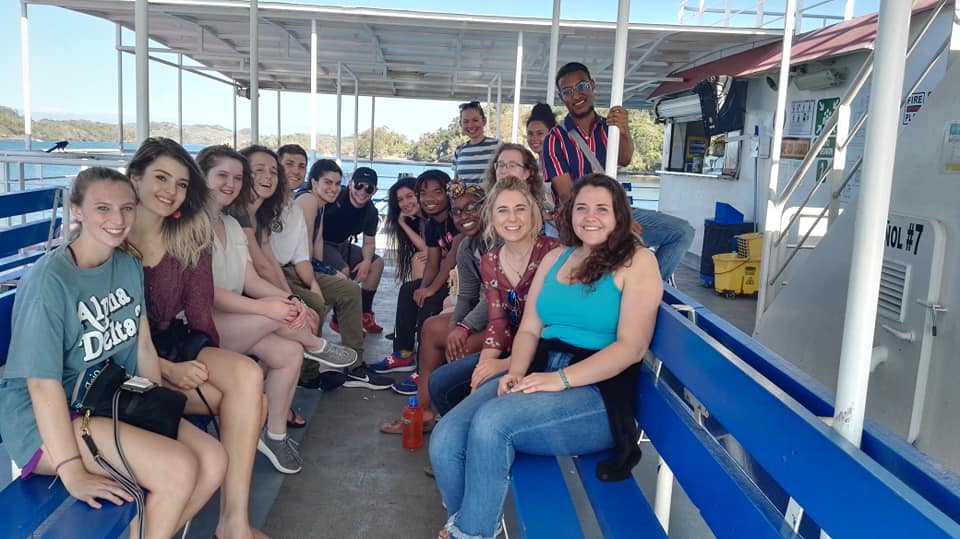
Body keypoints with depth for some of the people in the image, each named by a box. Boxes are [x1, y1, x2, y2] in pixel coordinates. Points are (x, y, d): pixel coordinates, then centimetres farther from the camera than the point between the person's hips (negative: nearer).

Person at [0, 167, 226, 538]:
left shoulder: (129, 266, 3)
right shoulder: (49, 279, -19)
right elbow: (43, 384, -21)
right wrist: (73, 474, -23)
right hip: (44, 422, -7)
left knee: (213, 462, -10)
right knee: (178, 468, -25)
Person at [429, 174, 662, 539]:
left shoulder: (637, 262, -2)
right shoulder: (555, 258, 16)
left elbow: (631, 346, -12)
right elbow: (529, 329, 13)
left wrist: (561, 379, -21)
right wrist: (516, 372, -8)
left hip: (598, 391, -5)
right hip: (537, 374, 6)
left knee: (491, 421, -30)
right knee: (445, 441, -16)